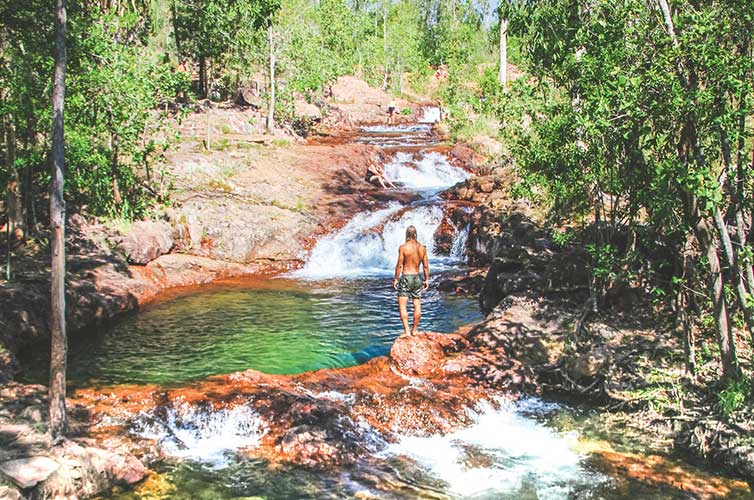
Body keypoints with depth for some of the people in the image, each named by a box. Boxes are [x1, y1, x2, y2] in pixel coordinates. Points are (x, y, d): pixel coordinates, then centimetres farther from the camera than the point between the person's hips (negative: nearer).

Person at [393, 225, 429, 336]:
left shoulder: (403, 247, -10)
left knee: (402, 306, -1)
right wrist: (426, 279, 15)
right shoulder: (422, 248, 2)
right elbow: (426, 266, 5)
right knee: (417, 306, 11)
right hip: (417, 278, 5)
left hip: (406, 278, -5)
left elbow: (399, 265, -10)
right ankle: (414, 330, 19)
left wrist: (396, 279, -1)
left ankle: (406, 330, -9)